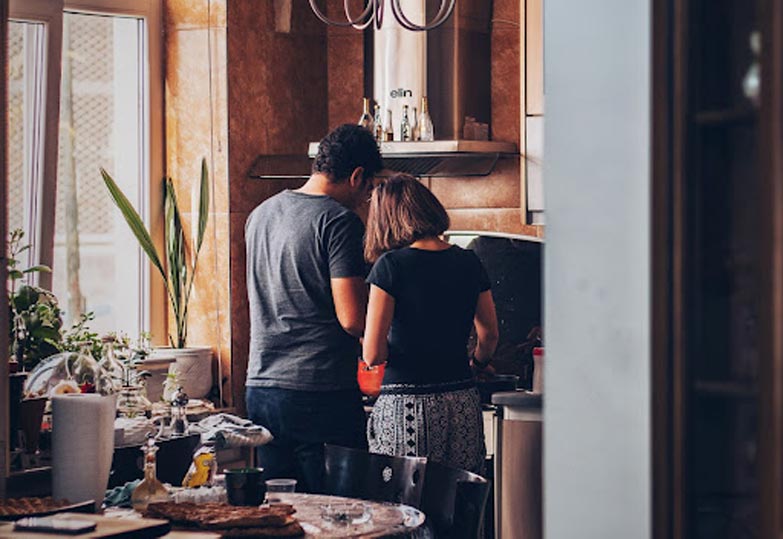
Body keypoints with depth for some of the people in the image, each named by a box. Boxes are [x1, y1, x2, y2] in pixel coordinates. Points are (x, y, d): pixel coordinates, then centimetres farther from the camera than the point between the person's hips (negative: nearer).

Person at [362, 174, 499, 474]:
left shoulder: (391, 265, -7)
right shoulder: (469, 263, 7)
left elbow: (373, 355, -10)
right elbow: (489, 336, 19)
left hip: (406, 406, -4)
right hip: (463, 406, 5)